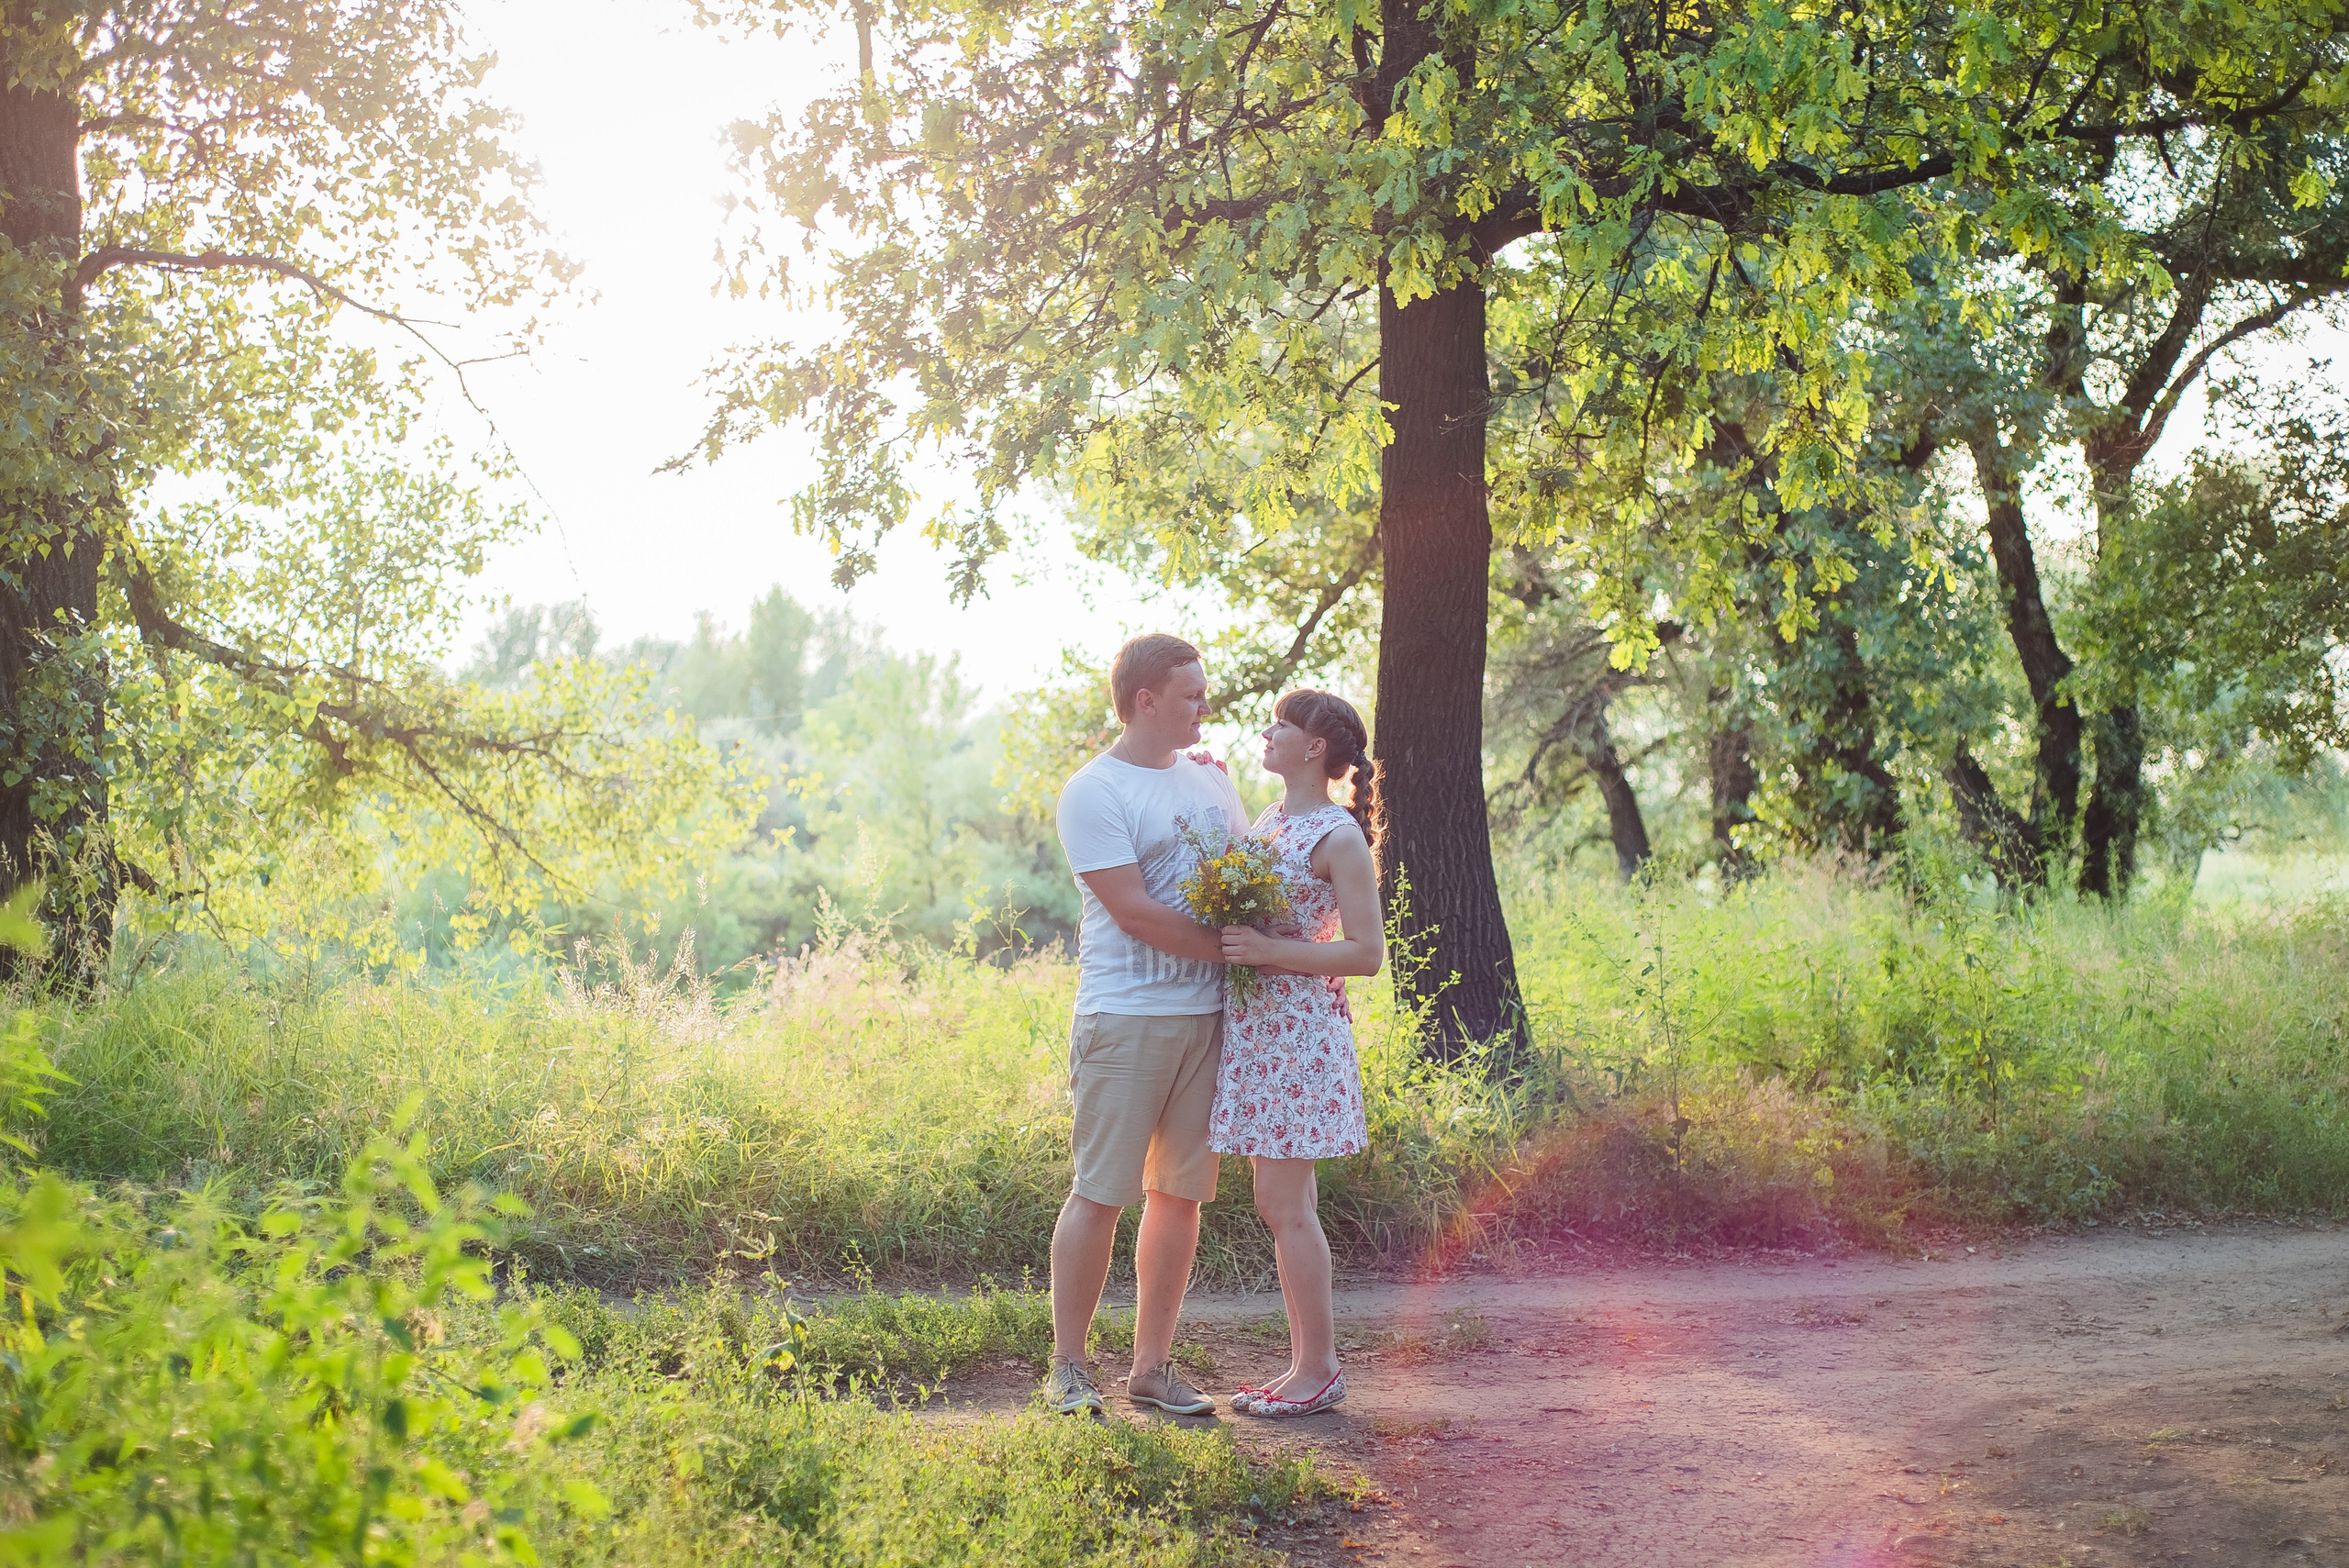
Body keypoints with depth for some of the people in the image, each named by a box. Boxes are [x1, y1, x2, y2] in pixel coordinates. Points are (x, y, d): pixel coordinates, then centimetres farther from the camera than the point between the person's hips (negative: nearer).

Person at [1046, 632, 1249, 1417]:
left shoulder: (1209, 782, 15)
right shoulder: (1093, 793, -7)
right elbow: (1135, 912, -14)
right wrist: (1228, 946, -11)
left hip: (1205, 1015, 6)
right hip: (1125, 1019, -6)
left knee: (1180, 1191, 8)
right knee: (1099, 1192, -4)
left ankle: (1153, 1366, 16)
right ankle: (1068, 1367, 6)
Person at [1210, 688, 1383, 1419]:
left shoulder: (1339, 837, -11)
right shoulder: (1268, 818, 14)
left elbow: (1367, 953, -14)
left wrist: (1269, 951, -22)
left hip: (1300, 1032, -9)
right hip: (1254, 1027, 9)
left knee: (1285, 1205, -6)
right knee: (1281, 1205, 11)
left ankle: (1319, 1369, 3)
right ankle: (1307, 1364, 18)